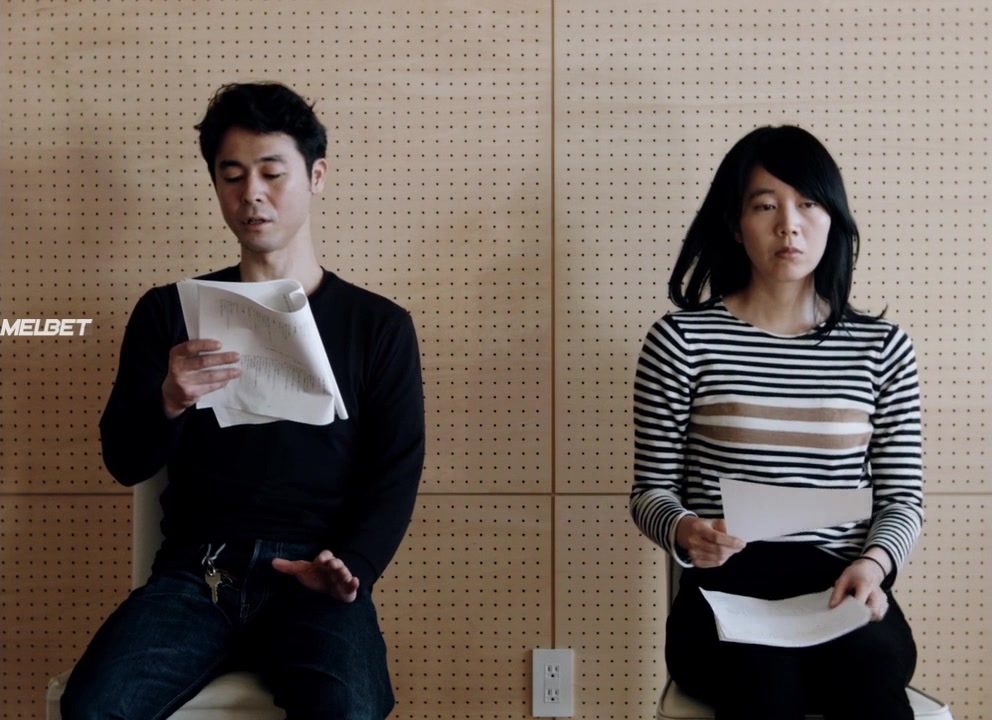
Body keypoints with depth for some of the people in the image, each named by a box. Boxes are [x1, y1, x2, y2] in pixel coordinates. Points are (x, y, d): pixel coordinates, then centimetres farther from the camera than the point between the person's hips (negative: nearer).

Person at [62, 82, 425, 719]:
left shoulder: (380, 325, 11)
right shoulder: (168, 313, 14)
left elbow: (395, 476, 6)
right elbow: (125, 463, 8)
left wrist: (351, 567, -14)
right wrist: (168, 403, -15)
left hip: (312, 580, -1)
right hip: (194, 572, 2)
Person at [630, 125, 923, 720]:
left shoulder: (882, 347, 11)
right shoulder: (681, 341, 4)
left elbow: (902, 496, 11)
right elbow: (652, 490, 7)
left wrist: (873, 563, -11)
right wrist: (684, 532, -16)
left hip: (842, 592, 2)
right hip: (724, 593, -2)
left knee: (867, 669, -33)